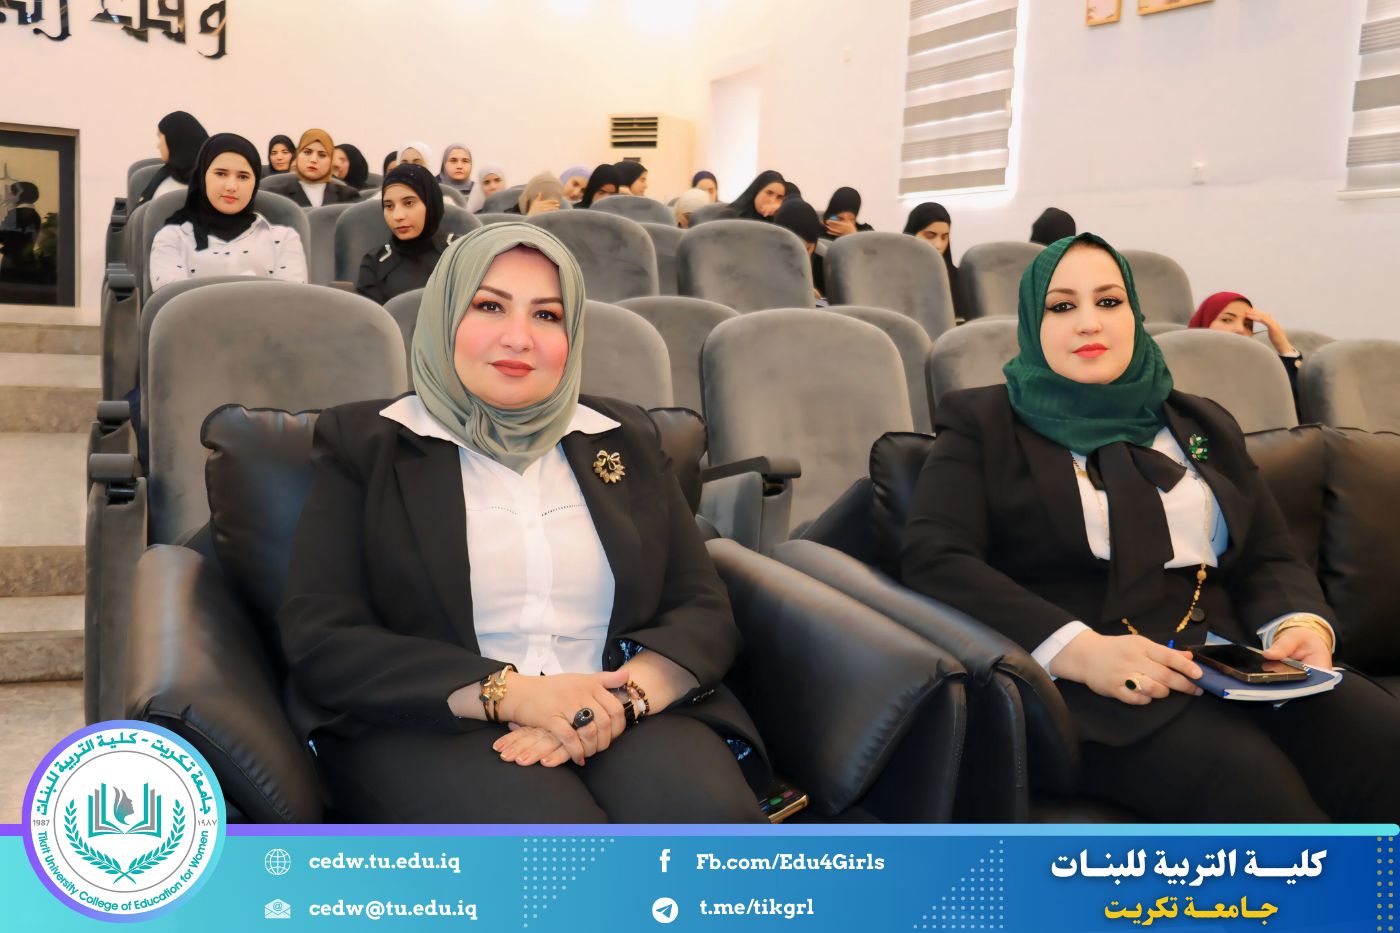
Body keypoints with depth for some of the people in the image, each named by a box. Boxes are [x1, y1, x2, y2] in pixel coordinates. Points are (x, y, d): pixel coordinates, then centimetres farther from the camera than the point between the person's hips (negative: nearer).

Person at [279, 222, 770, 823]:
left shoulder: (624, 439, 16)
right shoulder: (361, 442, 8)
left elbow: (705, 613, 10)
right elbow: (320, 639, -2)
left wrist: (622, 696, -14)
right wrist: (509, 693, -16)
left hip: (628, 721, 3)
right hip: (433, 728, -3)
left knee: (712, 815, -29)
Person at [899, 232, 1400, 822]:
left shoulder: (1202, 425, 23)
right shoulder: (983, 423, 8)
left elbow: (1269, 560, 20)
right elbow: (932, 559, -7)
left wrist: (1302, 625, -6)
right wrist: (1077, 649, -21)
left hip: (1231, 664, 5)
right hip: (1084, 684, -5)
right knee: (1250, 784, -33)